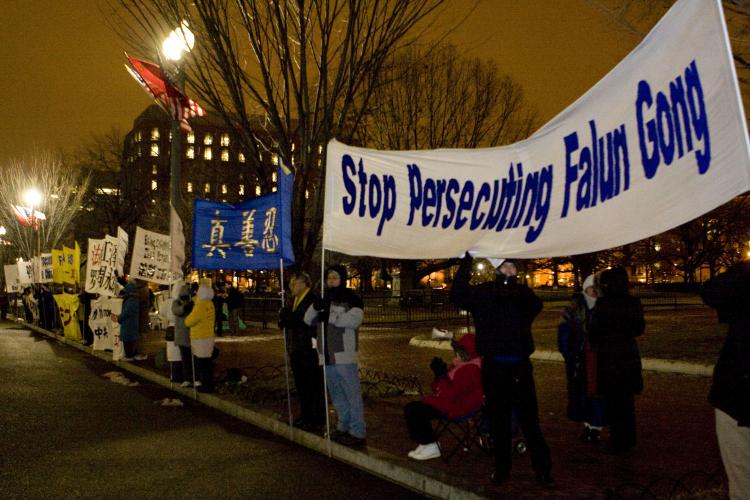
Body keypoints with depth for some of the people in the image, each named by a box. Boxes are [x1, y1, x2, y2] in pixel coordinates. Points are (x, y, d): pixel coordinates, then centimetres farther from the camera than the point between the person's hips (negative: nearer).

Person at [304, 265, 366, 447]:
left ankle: (357, 433, 0)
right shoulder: (325, 300, 15)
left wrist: (329, 316, -21)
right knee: (336, 395, 17)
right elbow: (308, 320, 7)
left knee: (352, 394, -5)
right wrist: (315, 307, -14)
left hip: (345, 355, -7)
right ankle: (343, 428, 29)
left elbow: (354, 319, -22)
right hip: (327, 355, 7)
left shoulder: (352, 299, -6)